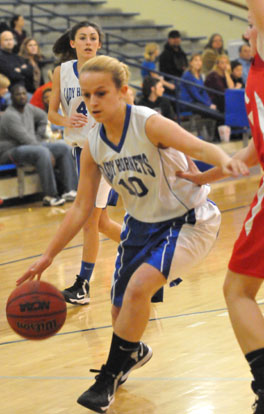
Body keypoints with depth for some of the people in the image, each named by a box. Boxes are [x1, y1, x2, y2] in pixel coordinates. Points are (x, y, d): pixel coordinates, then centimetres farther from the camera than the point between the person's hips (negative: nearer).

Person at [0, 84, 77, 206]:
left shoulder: (28, 108, 8)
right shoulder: (10, 116, -19)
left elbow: (43, 117, 27)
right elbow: (26, 139, -24)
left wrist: (39, 136, 11)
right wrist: (50, 154, -24)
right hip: (12, 150, -10)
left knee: (64, 148, -2)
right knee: (43, 152, -37)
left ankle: (69, 191, -13)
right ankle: (50, 197, -36)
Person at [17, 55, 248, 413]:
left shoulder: (149, 124, -25)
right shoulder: (93, 145, -8)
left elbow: (198, 146, -41)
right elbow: (81, 208, -1)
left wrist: (223, 160, -64)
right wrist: (48, 256, -4)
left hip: (189, 220, -6)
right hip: (142, 224, 6)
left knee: (139, 286, -26)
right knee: (120, 309, 8)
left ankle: (110, 377, -8)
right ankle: (134, 352, 45)